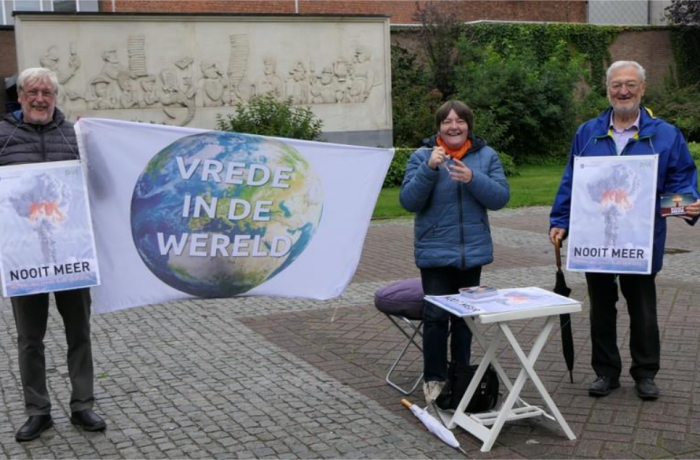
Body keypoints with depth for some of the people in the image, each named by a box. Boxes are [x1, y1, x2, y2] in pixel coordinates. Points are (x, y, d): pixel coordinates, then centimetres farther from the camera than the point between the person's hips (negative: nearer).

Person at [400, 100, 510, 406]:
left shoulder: (487, 156, 3)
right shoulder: (422, 156, -1)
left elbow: (501, 197, -5)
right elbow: (408, 201, -8)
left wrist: (473, 178, -21)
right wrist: (429, 169, -21)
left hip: (473, 251, 2)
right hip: (435, 252, -2)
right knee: (436, 316, -5)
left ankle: (460, 376, 26)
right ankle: (433, 379, 9)